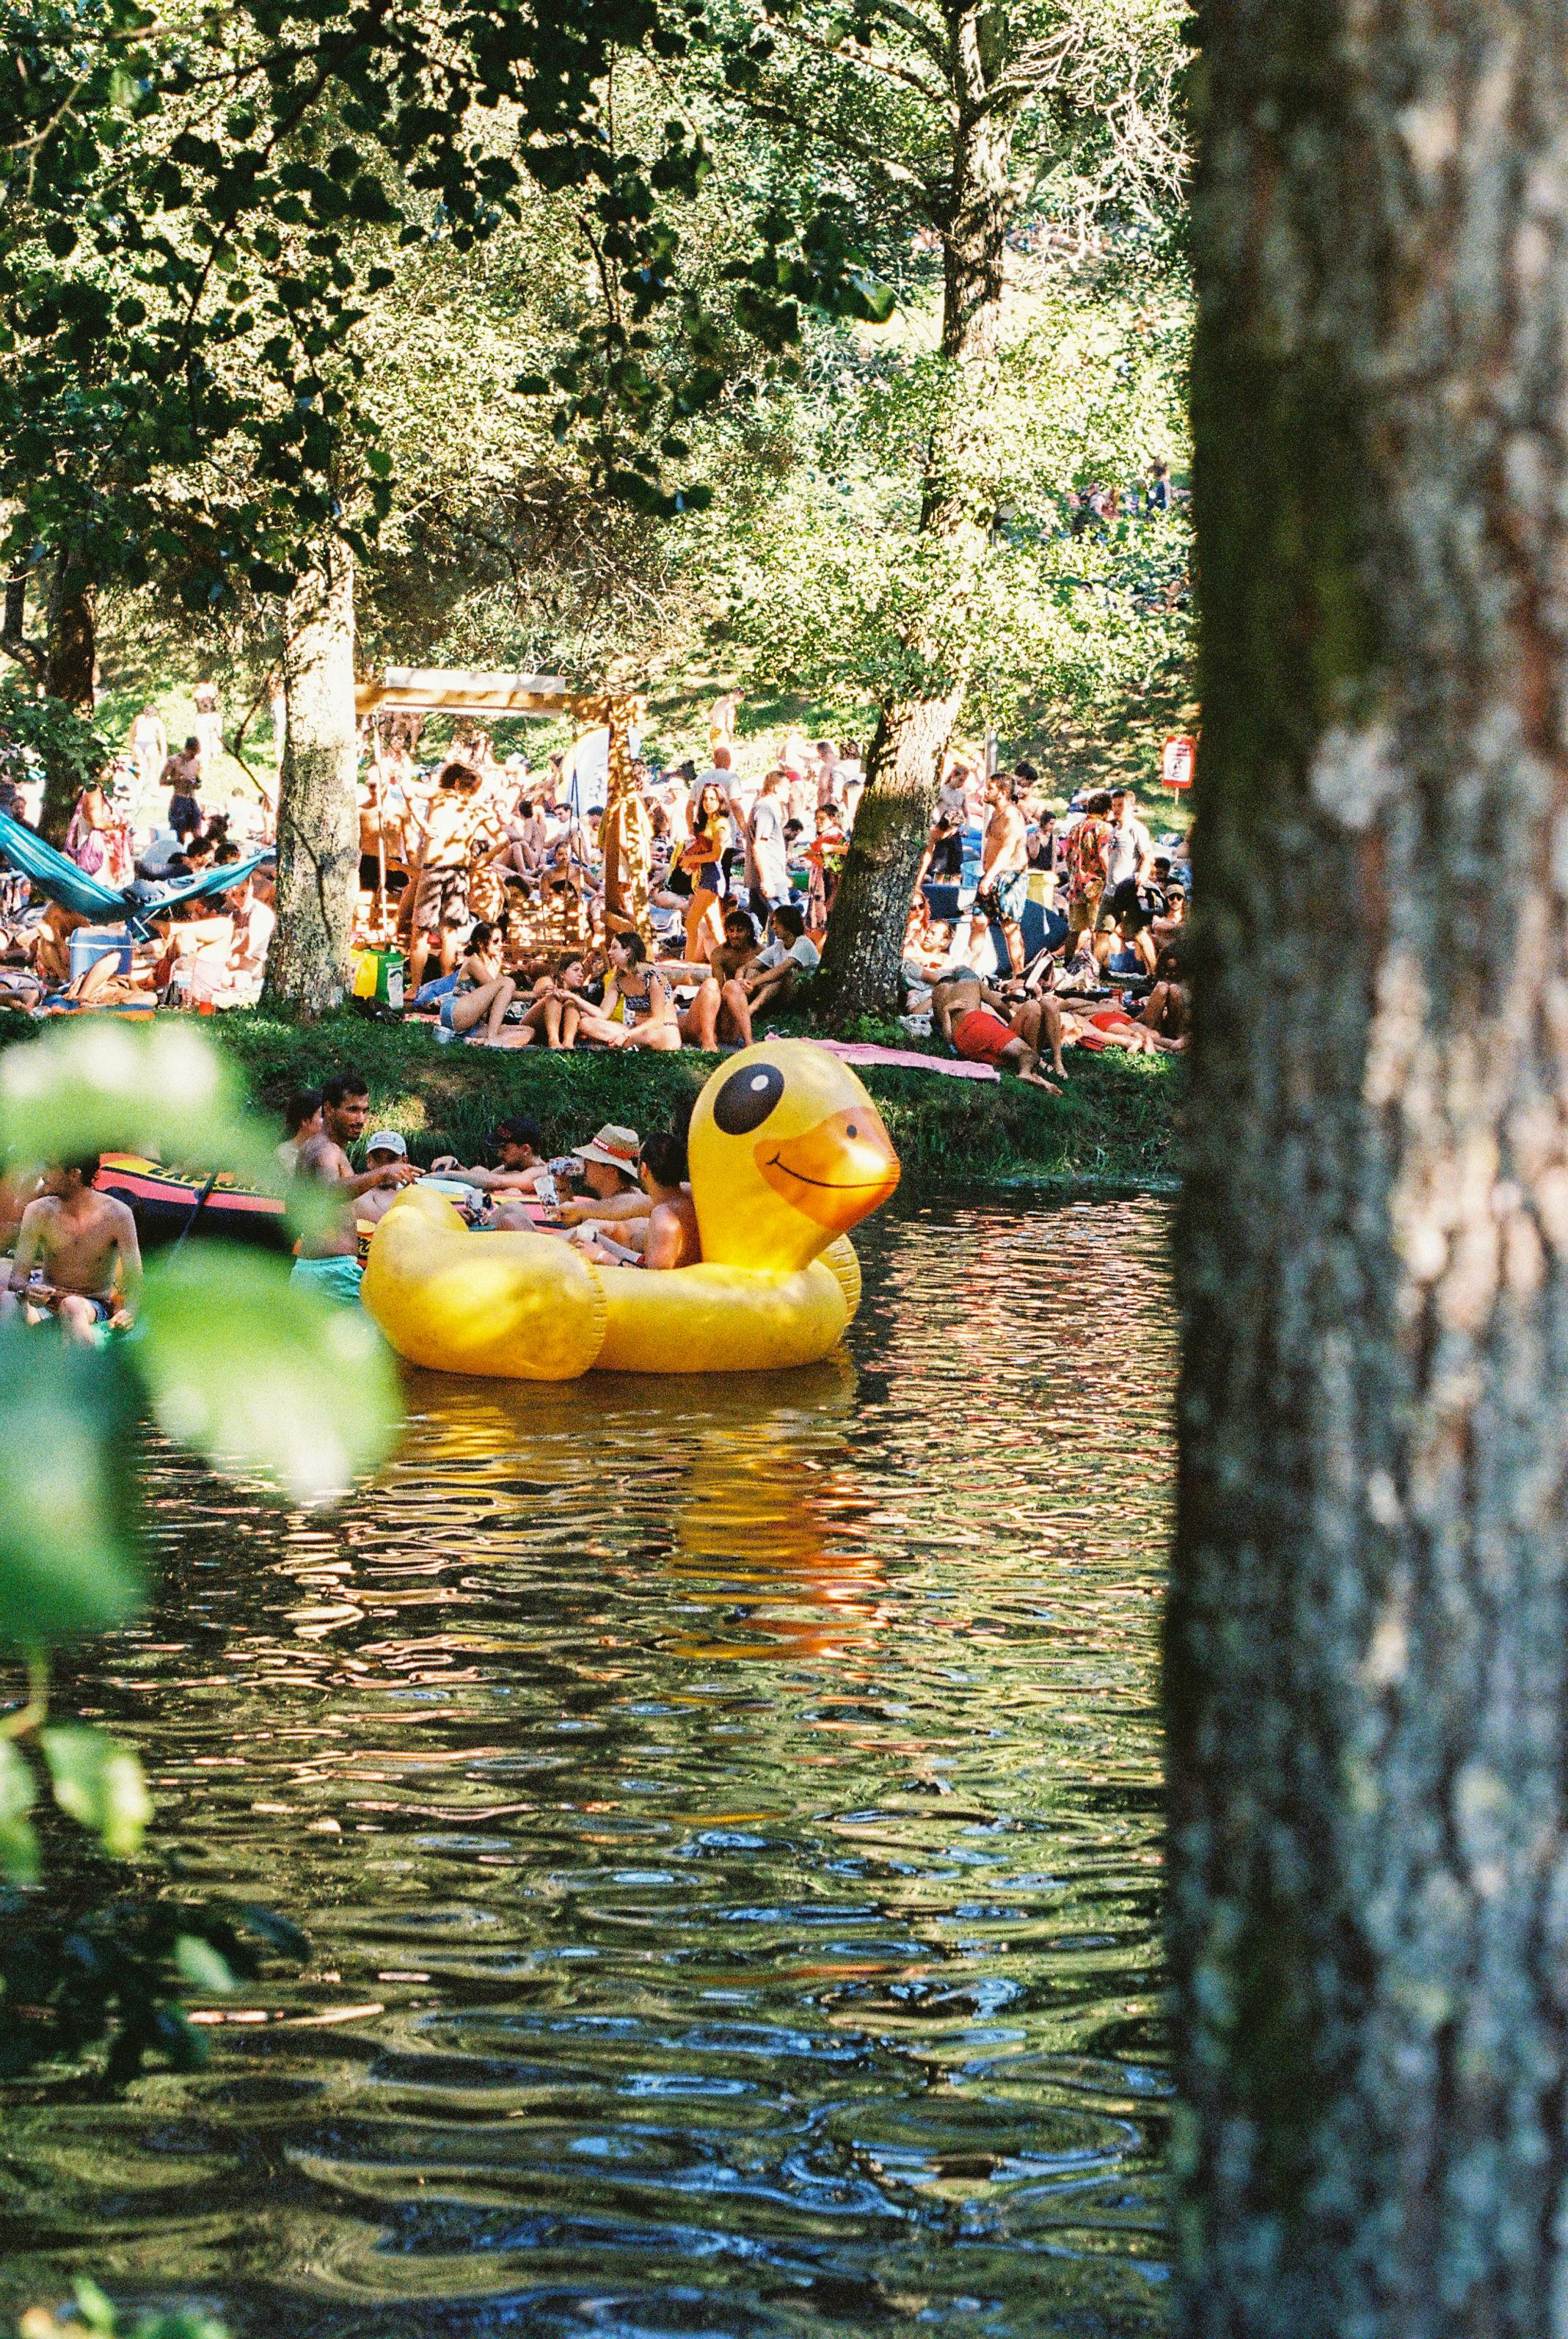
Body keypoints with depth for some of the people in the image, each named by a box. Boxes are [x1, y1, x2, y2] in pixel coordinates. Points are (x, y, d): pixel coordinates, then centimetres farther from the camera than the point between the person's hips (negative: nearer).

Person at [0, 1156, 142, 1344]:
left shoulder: (116, 1215, -9)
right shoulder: (39, 1212, -2)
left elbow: (134, 1278, -11)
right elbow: (18, 1277, -3)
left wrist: (127, 1312, -34)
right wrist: (26, 1290, -30)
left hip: (94, 1307, -2)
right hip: (47, 1305, 2)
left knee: (72, 1306, -39)